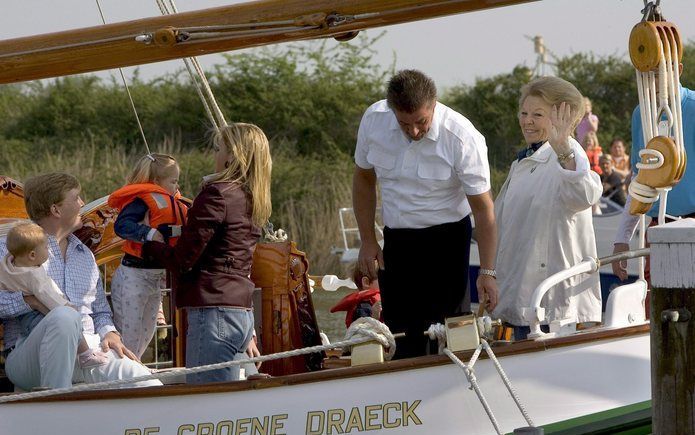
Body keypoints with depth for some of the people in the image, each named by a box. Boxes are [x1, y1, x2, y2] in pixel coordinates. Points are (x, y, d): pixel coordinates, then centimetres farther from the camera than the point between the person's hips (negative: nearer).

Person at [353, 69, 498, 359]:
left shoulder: (462, 138, -22)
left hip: (446, 239, -4)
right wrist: (367, 240, 6)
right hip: (396, 238, 4)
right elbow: (364, 178, 7)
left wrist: (487, 272, -18)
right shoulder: (373, 120, -10)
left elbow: (483, 208, -15)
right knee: (399, 333, 6)